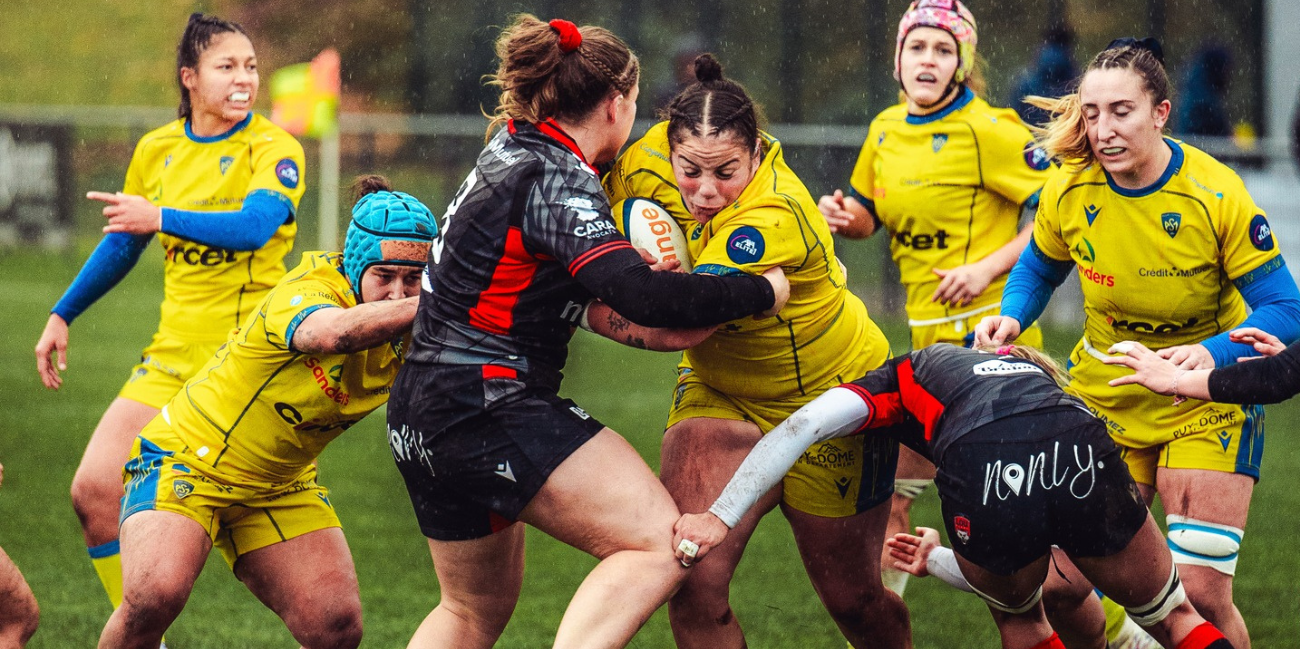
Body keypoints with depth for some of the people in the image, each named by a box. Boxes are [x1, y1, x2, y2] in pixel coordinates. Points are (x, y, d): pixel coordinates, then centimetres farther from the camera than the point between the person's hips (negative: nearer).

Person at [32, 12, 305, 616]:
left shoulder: (274, 149, -7)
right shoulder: (156, 151, 9)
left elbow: (254, 227, -26)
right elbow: (121, 243, 24)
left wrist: (163, 218, -33)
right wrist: (62, 315, 26)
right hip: (173, 356, 5)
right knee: (94, 491, -6)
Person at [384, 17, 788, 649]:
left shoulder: (510, 144, 11)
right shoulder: (556, 181, -17)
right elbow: (642, 297, -29)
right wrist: (762, 292, -19)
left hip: (422, 416, 10)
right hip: (491, 409, -10)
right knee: (658, 542, -17)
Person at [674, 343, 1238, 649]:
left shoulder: (909, 374, 35)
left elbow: (809, 422, 13)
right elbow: (1032, 571, 48)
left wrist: (719, 518, 11)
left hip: (984, 483, -2)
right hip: (1082, 455, 2)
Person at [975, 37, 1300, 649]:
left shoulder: (1216, 195, -20)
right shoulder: (1069, 192, -10)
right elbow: (1038, 268, 11)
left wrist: (1214, 354, -34)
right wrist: (1010, 317, -10)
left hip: (1206, 400, -3)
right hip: (1104, 397, 3)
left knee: (1201, 591, -13)